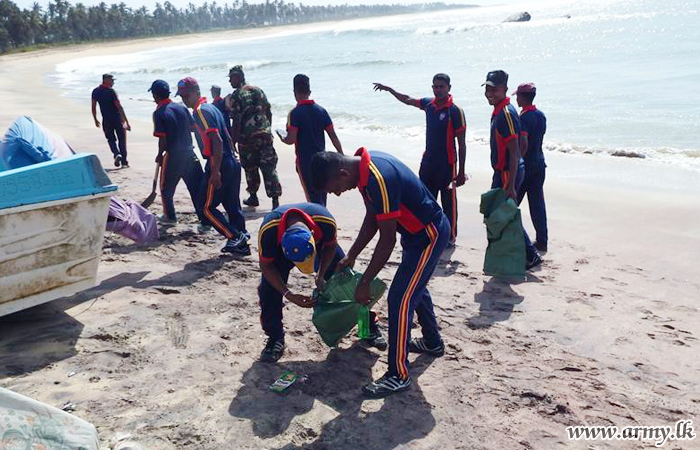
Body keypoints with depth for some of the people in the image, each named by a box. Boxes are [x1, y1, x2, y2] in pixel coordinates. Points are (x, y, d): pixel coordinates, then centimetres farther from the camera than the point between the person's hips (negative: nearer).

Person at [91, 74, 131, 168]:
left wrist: (95, 120, 19)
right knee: (122, 139, 8)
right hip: (117, 119, -4)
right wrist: (126, 122, -17)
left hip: (106, 120, 4)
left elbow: (93, 107, 6)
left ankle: (117, 154, -12)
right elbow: (119, 107, -17)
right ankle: (124, 161, 10)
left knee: (111, 139, 16)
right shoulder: (111, 91, -13)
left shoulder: (95, 91, 2)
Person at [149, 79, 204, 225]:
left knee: (166, 188, 17)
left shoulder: (159, 113, -10)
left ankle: (169, 216, 28)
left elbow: (162, 139, -14)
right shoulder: (181, 107, 6)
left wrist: (160, 155, 2)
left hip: (172, 156, -4)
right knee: (197, 187, 6)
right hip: (189, 153, 5)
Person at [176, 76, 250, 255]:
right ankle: (242, 243, 16)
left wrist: (215, 171, -23)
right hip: (232, 163, 9)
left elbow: (217, 141, -20)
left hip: (218, 165, -9)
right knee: (232, 206, 13)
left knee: (206, 206, -1)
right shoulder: (211, 107, 18)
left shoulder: (201, 111, -11)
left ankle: (234, 237, -2)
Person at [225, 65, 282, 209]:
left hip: (247, 138, -4)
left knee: (250, 168, 13)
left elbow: (236, 121, -12)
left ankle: (253, 197, 24)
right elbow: (269, 112, 13)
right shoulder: (258, 90, 10)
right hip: (265, 135, 4)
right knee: (269, 168, -1)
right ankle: (275, 199, -10)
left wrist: (233, 141, -6)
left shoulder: (235, 97, -8)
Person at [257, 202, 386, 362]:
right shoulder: (268, 230, -43)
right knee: (268, 289, -19)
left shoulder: (326, 222, -40)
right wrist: (288, 294, -31)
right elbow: (266, 266, -23)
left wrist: (320, 276, -25)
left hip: (320, 243, 1)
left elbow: (330, 247, -14)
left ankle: (369, 327, 17)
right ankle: (275, 338, 2)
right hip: (280, 249, 0)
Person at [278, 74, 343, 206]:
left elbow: (291, 140, -16)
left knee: (313, 196, -4)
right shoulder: (321, 110, 2)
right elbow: (333, 136, 3)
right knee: (321, 195, 18)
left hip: (305, 161, -5)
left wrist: (282, 139, 6)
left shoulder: (295, 113, -12)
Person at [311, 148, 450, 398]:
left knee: (400, 299, -9)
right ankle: (433, 342, 47)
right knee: (415, 288, 26)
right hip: (417, 231, 10)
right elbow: (371, 218, 7)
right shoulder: (362, 165, -4)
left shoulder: (379, 180, -33)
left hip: (429, 236, -10)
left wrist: (365, 283, -19)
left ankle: (399, 376, 3)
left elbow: (387, 240, -27)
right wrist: (351, 256, 8)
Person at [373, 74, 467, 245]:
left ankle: (451, 236, 15)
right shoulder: (429, 104, 3)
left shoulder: (455, 111, -15)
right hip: (428, 161, 7)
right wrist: (389, 90, 26)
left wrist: (461, 172, -14)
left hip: (447, 164, -7)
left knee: (448, 202, 3)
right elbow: (407, 100, 24)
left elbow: (461, 143, -13)